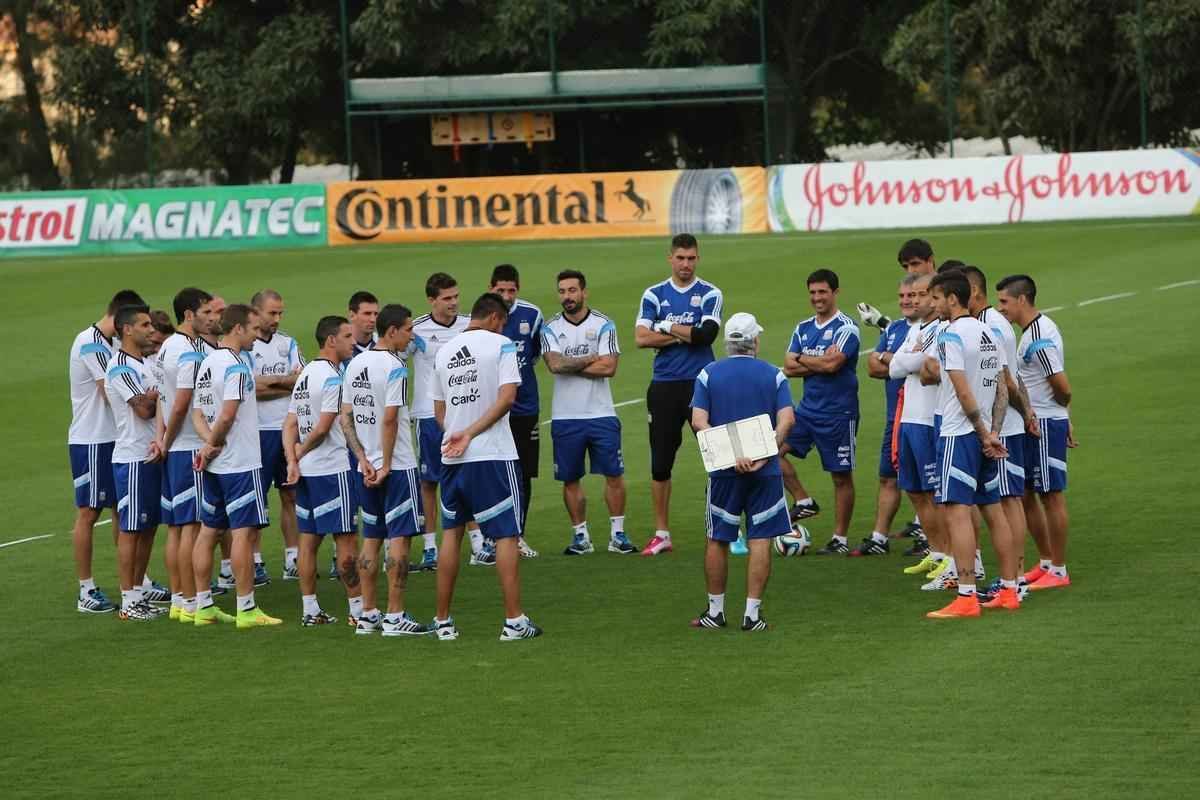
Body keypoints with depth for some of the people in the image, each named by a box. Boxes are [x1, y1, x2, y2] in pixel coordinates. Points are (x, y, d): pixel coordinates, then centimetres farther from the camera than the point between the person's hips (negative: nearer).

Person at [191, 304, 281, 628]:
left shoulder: (207, 363, 13)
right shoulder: (235, 365, -16)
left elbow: (198, 412, 12)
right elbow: (228, 415, -23)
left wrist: (209, 442, -3)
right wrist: (213, 445, -6)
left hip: (213, 465, 9)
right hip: (240, 463, -9)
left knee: (209, 529, 11)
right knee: (243, 531, -6)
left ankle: (203, 606, 14)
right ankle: (246, 609, -6)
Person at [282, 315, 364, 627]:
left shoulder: (304, 375, 14)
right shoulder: (332, 378, -15)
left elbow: (290, 424, 9)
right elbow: (322, 428, -18)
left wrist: (292, 460, -2)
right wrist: (301, 452, -1)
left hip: (305, 471, 9)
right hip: (332, 469, -9)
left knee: (308, 539, 8)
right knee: (346, 540, -3)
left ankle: (310, 609, 10)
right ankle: (358, 609, 0)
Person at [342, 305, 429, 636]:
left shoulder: (356, 364, 9)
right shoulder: (394, 368, -14)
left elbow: (345, 417, 9)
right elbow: (390, 419, -19)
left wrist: (363, 459, 6)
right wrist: (386, 465, -14)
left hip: (367, 468, 8)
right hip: (397, 466, -8)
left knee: (371, 538, 12)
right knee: (399, 537, -4)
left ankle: (368, 615, 14)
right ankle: (395, 617, -5)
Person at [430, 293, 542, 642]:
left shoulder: (444, 352, 11)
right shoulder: (500, 345, -4)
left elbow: (439, 411, 12)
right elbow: (507, 396, -15)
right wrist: (471, 433, -12)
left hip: (452, 456, 5)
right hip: (493, 455, -5)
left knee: (451, 532, 12)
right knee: (506, 534, 0)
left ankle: (443, 621, 13)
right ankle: (514, 620, -3)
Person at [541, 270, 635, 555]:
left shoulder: (603, 325, -1)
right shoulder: (551, 329, 3)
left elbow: (609, 367, -12)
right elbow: (555, 364, -14)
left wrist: (570, 366, -10)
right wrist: (591, 360, -9)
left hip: (601, 414, -1)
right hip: (565, 417, 1)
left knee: (614, 475, -1)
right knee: (570, 479, 5)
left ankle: (618, 534, 8)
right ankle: (581, 536, 16)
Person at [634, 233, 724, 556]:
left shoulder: (710, 294, 1)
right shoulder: (654, 295, 8)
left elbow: (706, 335, -14)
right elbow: (641, 338, -5)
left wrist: (666, 328, -6)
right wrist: (686, 335, -8)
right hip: (664, 387, 2)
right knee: (660, 464, 5)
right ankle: (661, 534, 14)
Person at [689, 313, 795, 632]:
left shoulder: (708, 374, 2)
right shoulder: (773, 375, 1)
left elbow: (698, 420, -8)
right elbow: (787, 419, -11)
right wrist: (764, 455, -15)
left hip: (723, 471, 1)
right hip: (765, 472, -1)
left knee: (717, 540, 11)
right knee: (760, 540, 3)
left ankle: (715, 611, 18)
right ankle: (752, 613, -1)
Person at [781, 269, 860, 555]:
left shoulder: (846, 328, -10)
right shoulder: (803, 328, 10)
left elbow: (832, 363, -22)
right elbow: (789, 368, 1)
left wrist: (802, 359, -6)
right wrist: (820, 364, -12)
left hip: (838, 413, -6)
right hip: (808, 408, 6)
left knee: (841, 477, 2)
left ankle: (840, 539, 8)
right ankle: (803, 501, 6)